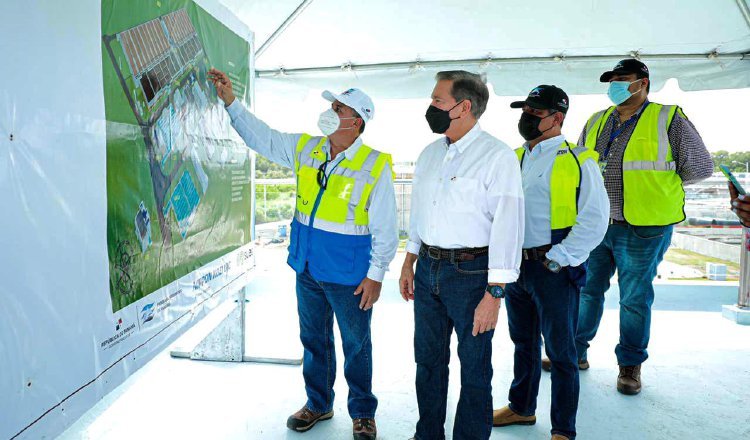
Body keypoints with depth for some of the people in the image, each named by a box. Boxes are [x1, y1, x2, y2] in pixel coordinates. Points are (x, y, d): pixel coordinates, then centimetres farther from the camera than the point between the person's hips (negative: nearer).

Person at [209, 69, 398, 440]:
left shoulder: (375, 166, -13)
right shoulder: (304, 149, 2)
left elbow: (385, 229, -11)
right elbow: (261, 137, 14)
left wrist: (376, 274, -12)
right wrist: (231, 101, 9)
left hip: (349, 275, -5)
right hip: (307, 269, 6)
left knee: (357, 346, 10)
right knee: (313, 340, 19)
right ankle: (318, 404, 39)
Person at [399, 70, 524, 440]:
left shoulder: (497, 156, -12)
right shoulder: (429, 154, 10)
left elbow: (507, 226, -16)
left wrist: (494, 295, -18)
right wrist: (409, 264, 16)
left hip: (471, 271, -6)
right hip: (428, 268, 7)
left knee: (474, 369, 8)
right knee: (428, 361, 18)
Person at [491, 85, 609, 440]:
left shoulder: (577, 161, -8)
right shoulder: (513, 159, 10)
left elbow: (594, 220, -13)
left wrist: (558, 260, -16)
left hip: (553, 270, -6)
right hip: (516, 266, 6)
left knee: (560, 352, 5)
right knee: (523, 342, 20)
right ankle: (521, 408, 39)